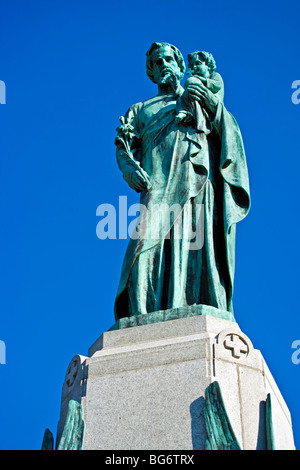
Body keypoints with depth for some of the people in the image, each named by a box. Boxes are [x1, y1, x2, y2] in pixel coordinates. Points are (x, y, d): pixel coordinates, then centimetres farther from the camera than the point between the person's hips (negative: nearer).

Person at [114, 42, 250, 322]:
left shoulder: (201, 99, 31)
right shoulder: (141, 109, 32)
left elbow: (232, 135, 16)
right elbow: (124, 145, 14)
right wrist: (130, 168, -6)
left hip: (199, 182, 0)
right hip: (159, 186, 0)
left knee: (201, 246, -18)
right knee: (149, 244, -21)